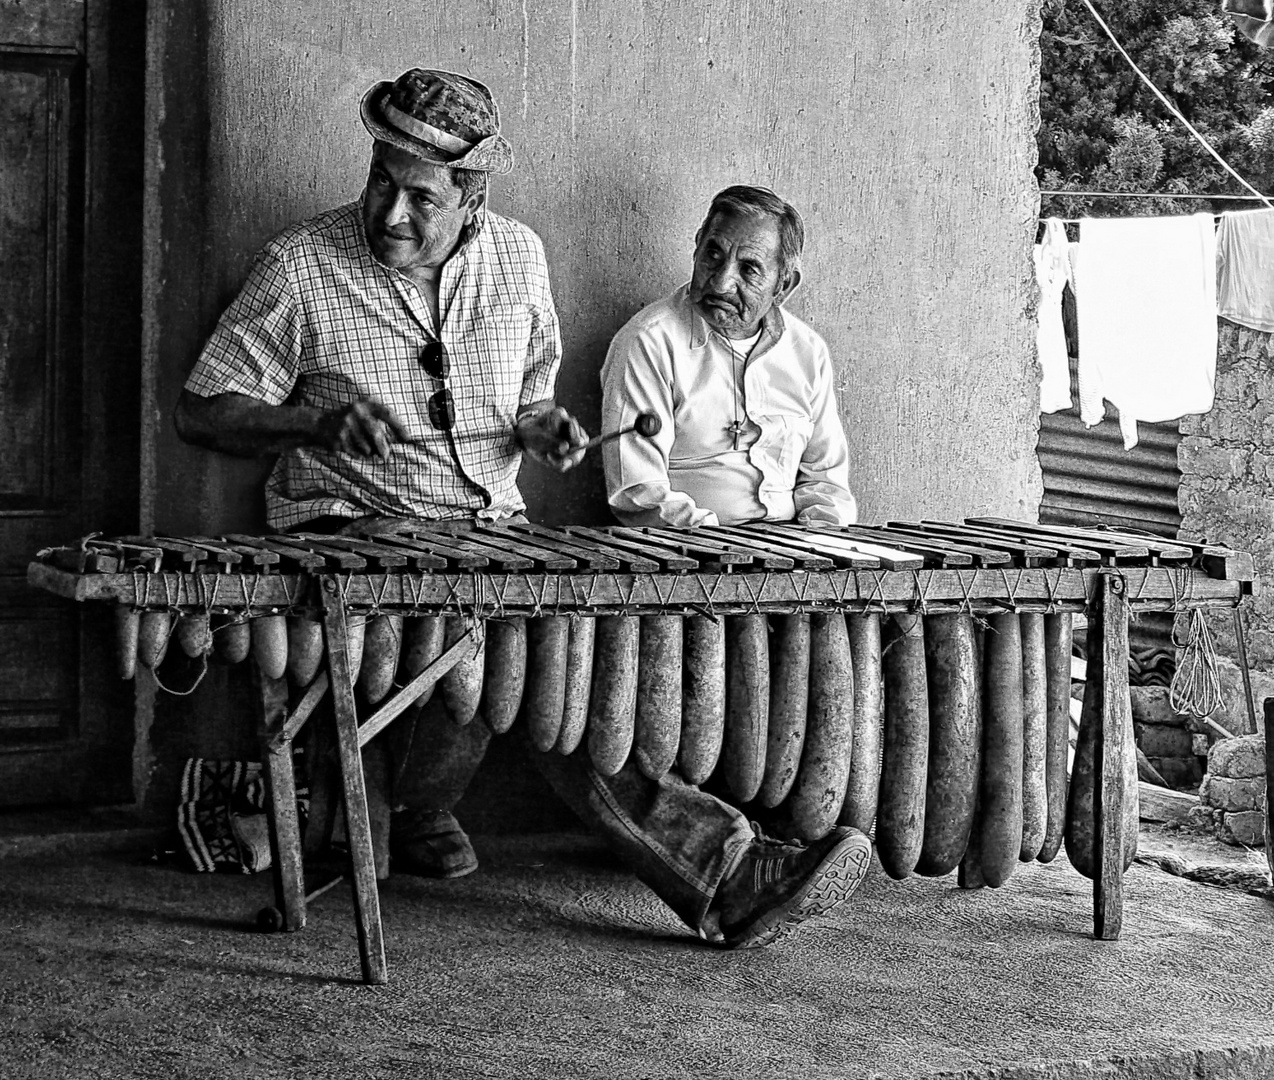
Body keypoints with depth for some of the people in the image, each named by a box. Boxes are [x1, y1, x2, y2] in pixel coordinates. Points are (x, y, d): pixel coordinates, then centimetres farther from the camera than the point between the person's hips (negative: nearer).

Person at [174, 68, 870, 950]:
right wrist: (317, 421, -20)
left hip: (490, 532, 5)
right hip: (354, 535, -4)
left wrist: (541, 426, -1)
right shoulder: (304, 267, -5)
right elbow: (201, 412, -3)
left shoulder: (517, 257, 9)